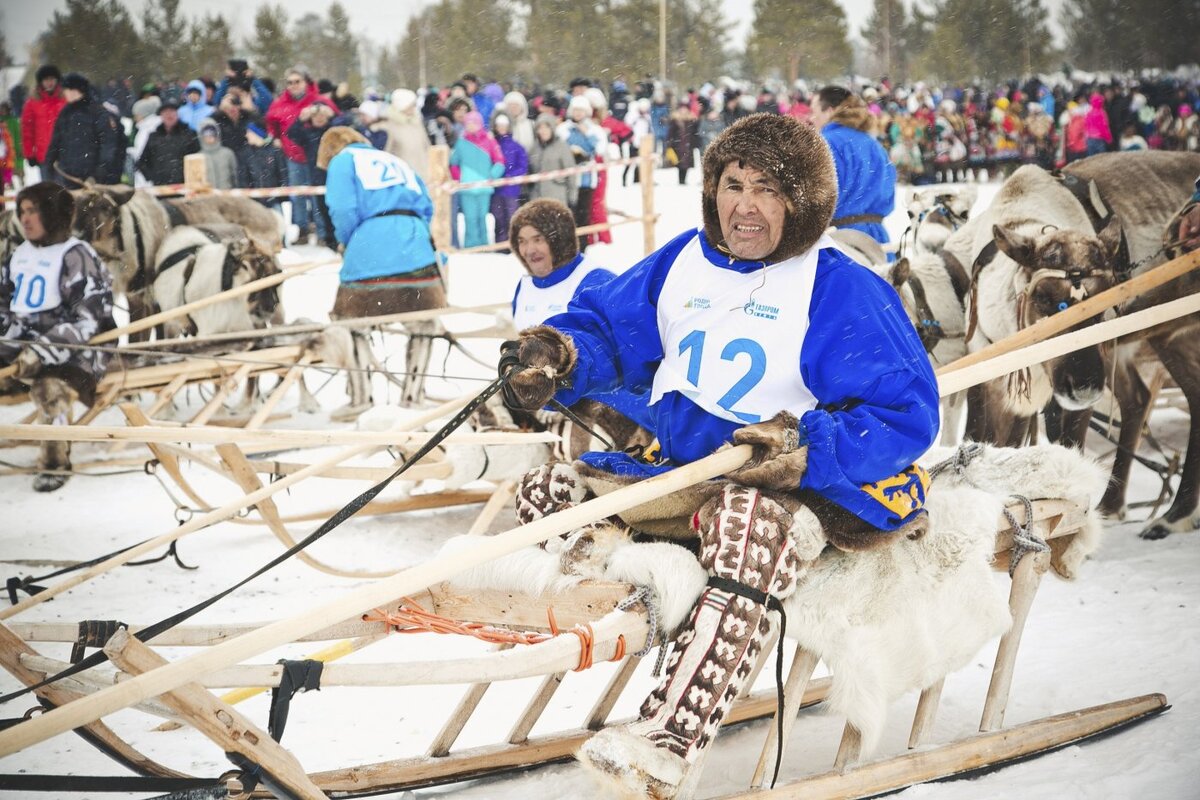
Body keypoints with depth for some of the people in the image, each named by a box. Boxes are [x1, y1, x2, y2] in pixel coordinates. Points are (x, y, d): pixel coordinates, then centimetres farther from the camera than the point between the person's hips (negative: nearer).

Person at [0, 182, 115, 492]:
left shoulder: (76, 257, -7)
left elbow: (86, 321, -14)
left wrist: (42, 351, -23)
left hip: (70, 351, -7)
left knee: (51, 388, -34)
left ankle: (55, 463, -17)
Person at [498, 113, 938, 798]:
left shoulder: (842, 289, -8)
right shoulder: (683, 262, 10)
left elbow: (904, 412, -13)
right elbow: (607, 326, 18)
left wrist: (806, 450, -29)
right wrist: (559, 356, -6)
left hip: (802, 486, -7)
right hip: (680, 470, 7)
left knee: (748, 520, -41)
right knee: (548, 492, -3)